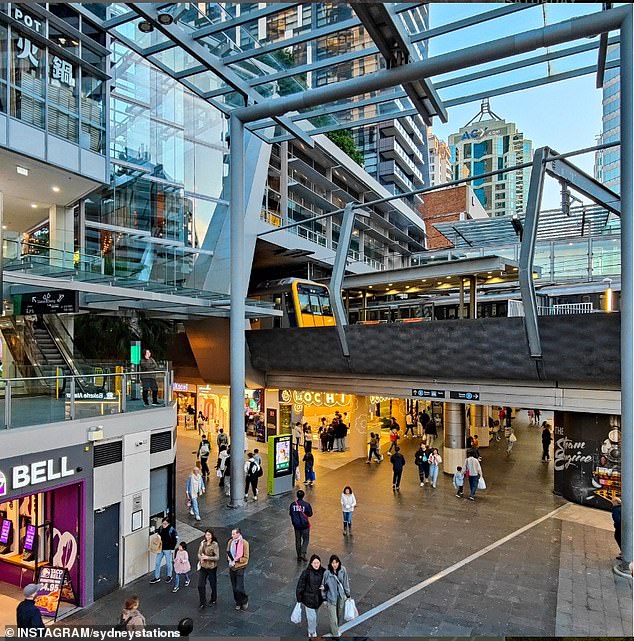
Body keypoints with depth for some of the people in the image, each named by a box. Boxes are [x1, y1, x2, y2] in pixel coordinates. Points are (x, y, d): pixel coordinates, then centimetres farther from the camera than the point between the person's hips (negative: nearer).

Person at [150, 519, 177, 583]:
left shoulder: (172, 530, -17)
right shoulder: (160, 528, -5)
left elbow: (175, 540, -12)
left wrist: (172, 549, -13)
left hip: (168, 549, -4)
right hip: (160, 548, 4)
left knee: (168, 563, 11)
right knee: (157, 563, 9)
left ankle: (169, 576, 32)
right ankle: (157, 578, 25)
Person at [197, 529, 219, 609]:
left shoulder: (215, 544, -15)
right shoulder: (202, 543, 0)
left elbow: (217, 557, -15)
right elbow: (199, 553, 7)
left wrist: (207, 557, -25)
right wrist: (201, 558, -15)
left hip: (212, 567, -4)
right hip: (203, 567, 4)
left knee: (213, 585, 13)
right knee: (200, 585, 0)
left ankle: (213, 600, 35)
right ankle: (202, 603, 17)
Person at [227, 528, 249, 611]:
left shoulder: (244, 543, -15)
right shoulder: (230, 542, -2)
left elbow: (246, 558, -12)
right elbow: (228, 553, 12)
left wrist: (236, 559, -23)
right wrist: (229, 557, -9)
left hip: (240, 567, -4)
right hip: (232, 567, 5)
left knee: (239, 588, -5)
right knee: (234, 588, 13)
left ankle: (245, 601, 23)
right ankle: (238, 603, 35)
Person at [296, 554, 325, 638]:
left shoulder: (323, 572, -11)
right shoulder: (306, 573, -22)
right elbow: (300, 586, -14)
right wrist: (299, 600, -9)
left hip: (319, 598, 4)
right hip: (309, 599, -4)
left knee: (314, 614, 24)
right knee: (312, 617, 3)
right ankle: (312, 633, 29)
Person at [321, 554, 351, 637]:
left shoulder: (343, 570, -16)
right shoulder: (327, 573, -23)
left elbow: (346, 583, -2)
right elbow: (323, 586, -8)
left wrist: (348, 595, 6)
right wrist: (324, 599, 0)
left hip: (341, 597, 3)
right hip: (331, 598, -3)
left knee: (340, 616, 21)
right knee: (333, 619, 2)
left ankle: (336, 629, 48)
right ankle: (335, 635, 25)